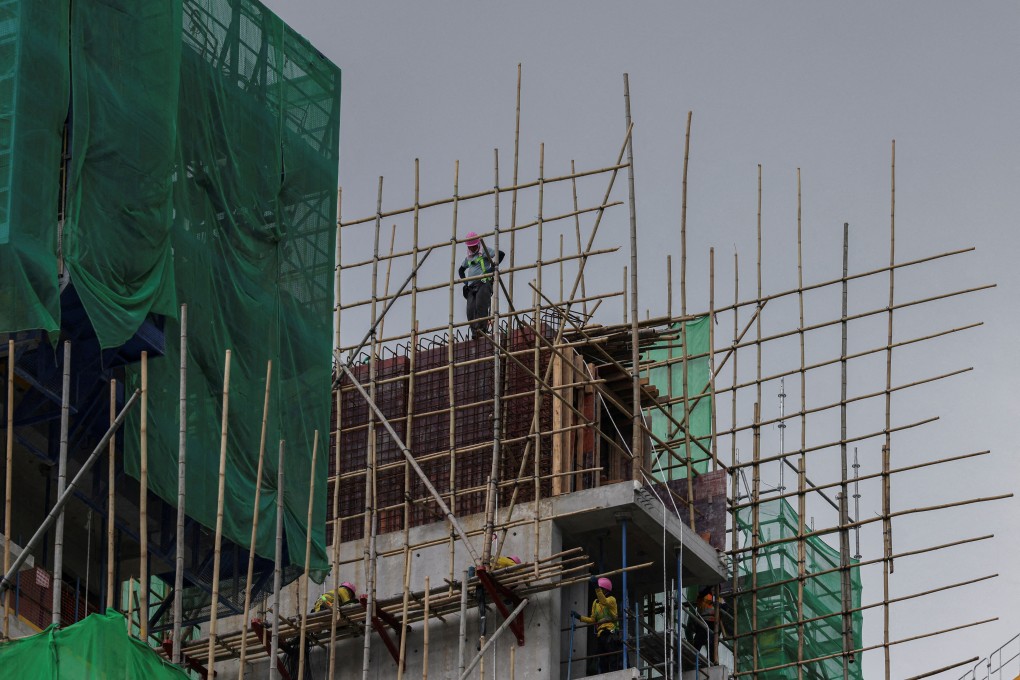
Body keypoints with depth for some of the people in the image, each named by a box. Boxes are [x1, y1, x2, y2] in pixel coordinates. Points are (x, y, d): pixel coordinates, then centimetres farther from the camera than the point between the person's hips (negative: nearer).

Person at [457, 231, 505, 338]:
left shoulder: (484, 251, 5)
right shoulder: (469, 257, 25)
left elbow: (501, 254, -7)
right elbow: (461, 270, 39)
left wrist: (493, 267, -10)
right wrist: (465, 281, 22)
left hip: (484, 282, -6)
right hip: (472, 286, 6)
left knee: (480, 305, -23)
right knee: (471, 309, -8)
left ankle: (482, 327, -28)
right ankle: (475, 332, -12)